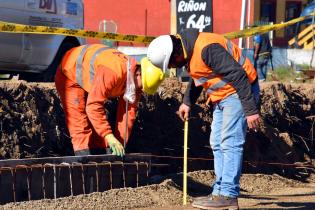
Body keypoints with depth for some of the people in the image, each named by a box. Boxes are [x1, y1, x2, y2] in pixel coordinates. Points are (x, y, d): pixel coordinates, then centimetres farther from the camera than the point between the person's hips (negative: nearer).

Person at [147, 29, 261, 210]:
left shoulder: (207, 49, -28)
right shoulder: (188, 48, 4)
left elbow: (238, 76, -28)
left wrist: (251, 110, -26)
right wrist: (188, 102, 18)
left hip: (239, 93, -10)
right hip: (224, 96, 10)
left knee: (230, 143, -12)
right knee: (217, 144, 11)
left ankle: (228, 195, -12)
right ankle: (220, 192, 15)